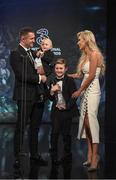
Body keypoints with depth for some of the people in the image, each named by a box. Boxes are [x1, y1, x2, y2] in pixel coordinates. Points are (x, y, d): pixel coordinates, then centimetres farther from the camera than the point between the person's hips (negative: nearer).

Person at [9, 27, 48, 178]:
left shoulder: (33, 53, 16)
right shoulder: (16, 54, -8)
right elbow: (21, 75, -17)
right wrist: (39, 78, -14)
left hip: (38, 96, 8)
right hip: (25, 96, -7)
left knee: (35, 127, 14)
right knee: (21, 127, -3)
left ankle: (34, 154, 24)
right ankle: (17, 158, 3)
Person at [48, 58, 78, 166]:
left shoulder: (70, 81, -5)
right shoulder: (52, 82, 10)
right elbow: (51, 99, 13)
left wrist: (67, 106, -18)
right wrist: (52, 91, -8)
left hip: (67, 110, -3)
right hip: (56, 110, 3)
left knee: (66, 133, 4)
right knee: (54, 132, -6)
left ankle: (67, 154, 21)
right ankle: (54, 156, 1)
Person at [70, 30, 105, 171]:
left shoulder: (94, 54, -10)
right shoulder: (85, 56, 18)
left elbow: (91, 75, -15)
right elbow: (79, 75, 16)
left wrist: (79, 91, -12)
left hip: (92, 90, -9)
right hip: (85, 91, 9)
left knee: (91, 120, -14)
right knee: (86, 122, 5)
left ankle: (95, 156, -15)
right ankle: (90, 155, 8)